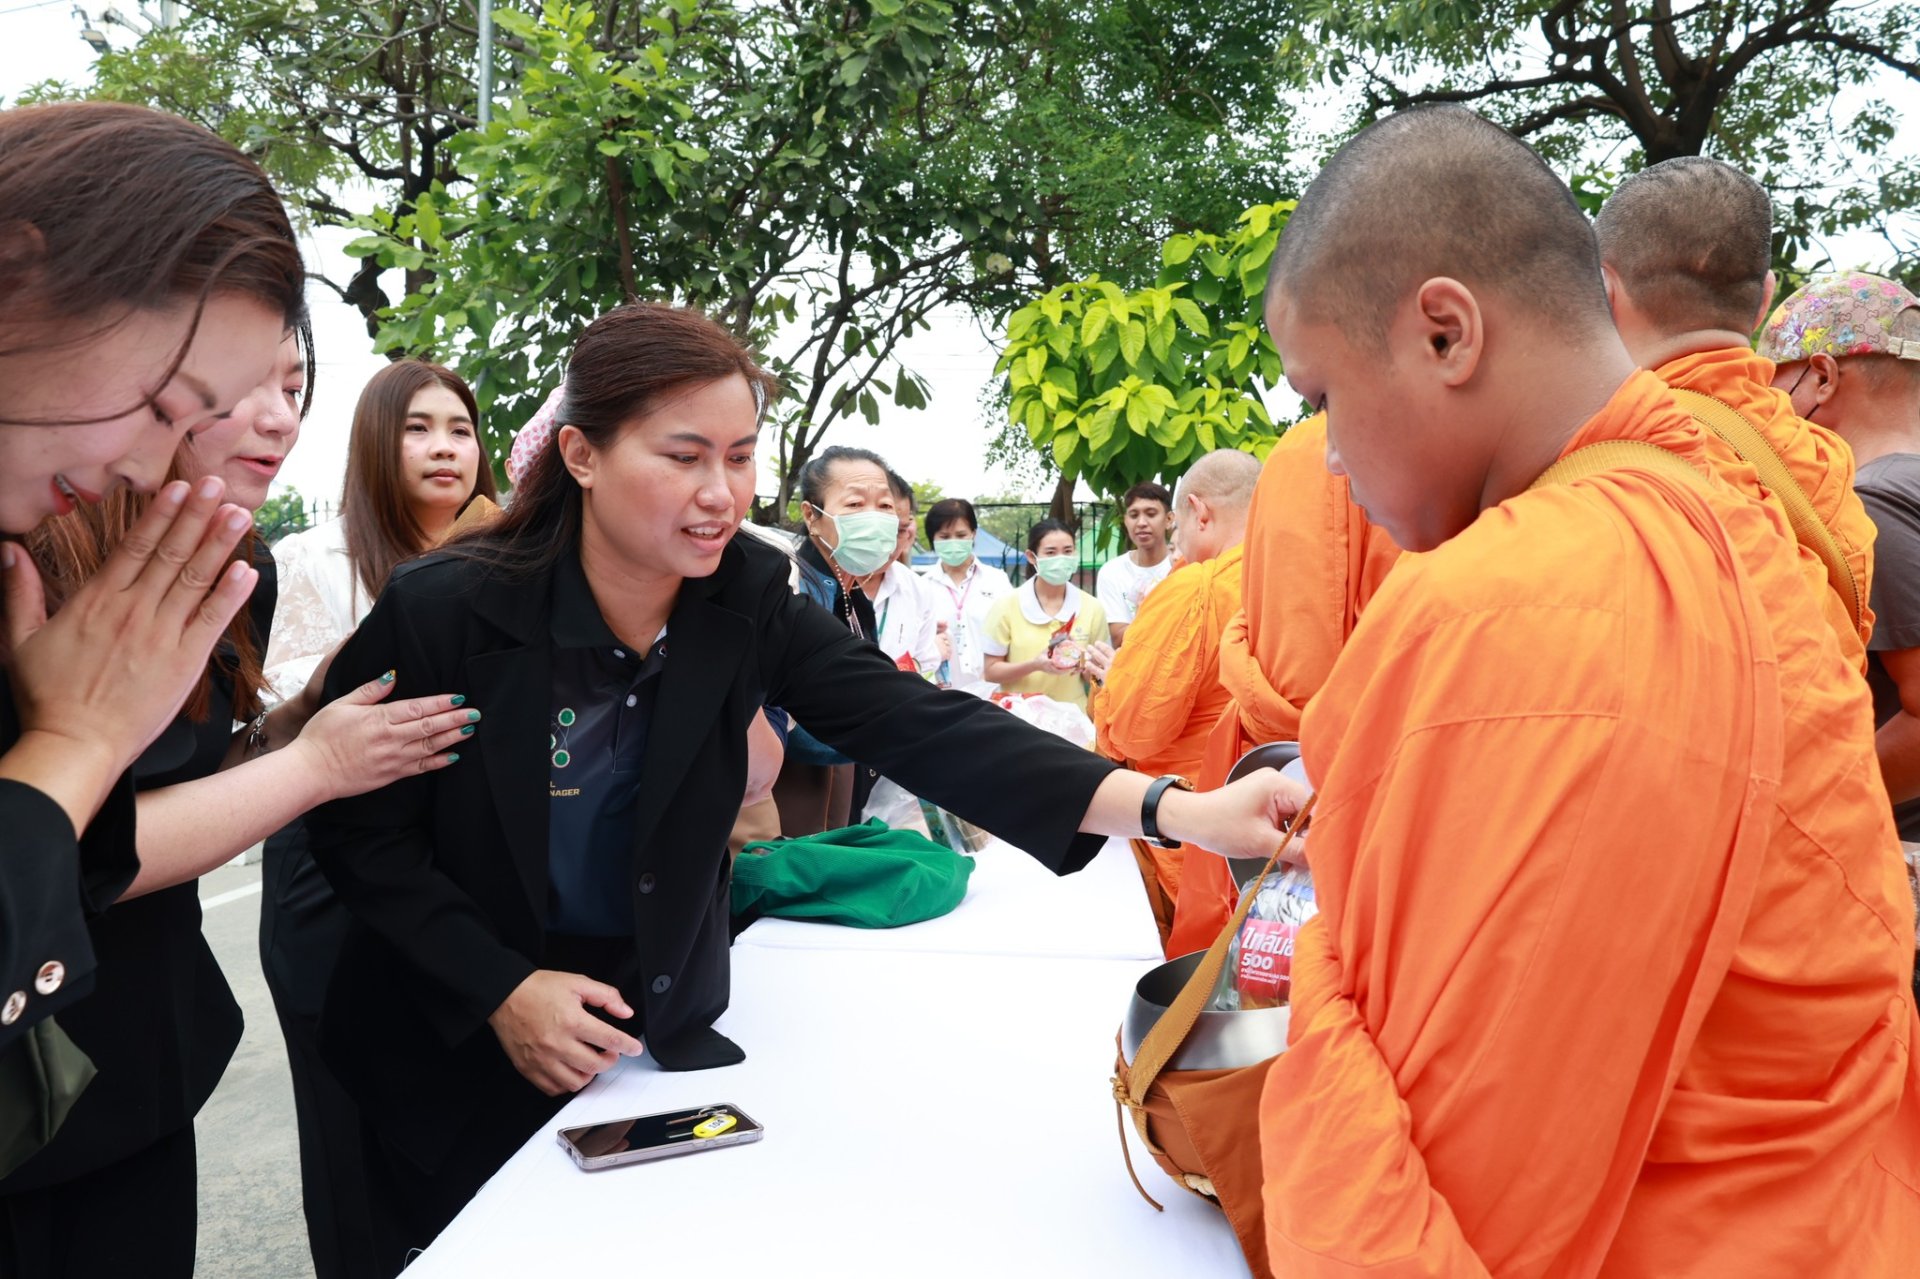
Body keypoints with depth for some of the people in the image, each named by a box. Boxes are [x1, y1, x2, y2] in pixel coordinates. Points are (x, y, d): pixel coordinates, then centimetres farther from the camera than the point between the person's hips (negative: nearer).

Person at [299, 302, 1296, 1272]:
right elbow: (356, 829, -11)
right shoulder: (446, 610, -22)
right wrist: (499, 988, -23)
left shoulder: (749, 600, -15)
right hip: (460, 1055, -2)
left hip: (666, 1031, 3)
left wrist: (1177, 812, -38)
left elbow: (921, 727, -26)